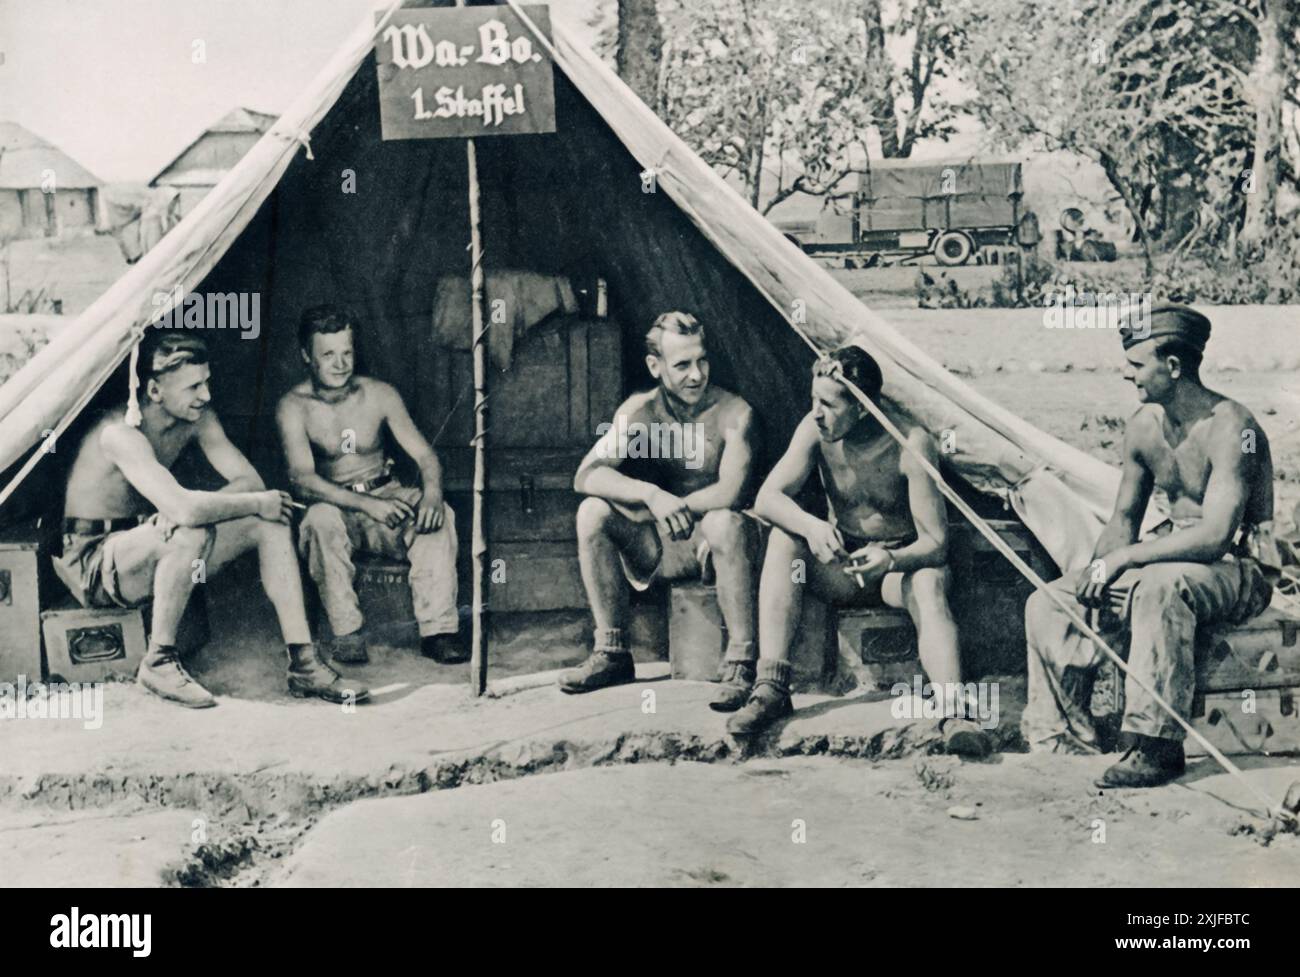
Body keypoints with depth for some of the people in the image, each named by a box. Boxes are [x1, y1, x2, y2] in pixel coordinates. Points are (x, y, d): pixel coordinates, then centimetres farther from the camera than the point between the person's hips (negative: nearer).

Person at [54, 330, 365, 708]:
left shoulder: (197, 419, -3)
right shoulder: (121, 434, -28)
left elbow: (249, 480, -5)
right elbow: (185, 509, -40)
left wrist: (196, 509, -24)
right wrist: (257, 503, -25)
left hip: (146, 539, 8)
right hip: (93, 560, -8)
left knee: (270, 524, -8)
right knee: (188, 536, -38)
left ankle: (303, 663, -10)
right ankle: (158, 663, -18)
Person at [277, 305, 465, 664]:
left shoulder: (379, 395, -2)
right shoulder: (294, 406, -11)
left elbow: (424, 455, -4)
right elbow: (302, 480, -23)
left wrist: (432, 492, -29)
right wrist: (366, 504, -38)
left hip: (386, 496, 2)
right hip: (335, 505, -2)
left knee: (439, 516, -27)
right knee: (321, 519, -37)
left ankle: (438, 629, -28)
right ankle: (347, 632, -27)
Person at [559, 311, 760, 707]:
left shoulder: (733, 413, -12)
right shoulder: (640, 410, -4)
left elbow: (730, 492, -25)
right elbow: (586, 475, -16)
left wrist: (671, 507, -21)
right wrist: (649, 494, -33)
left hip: (714, 546, -4)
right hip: (658, 548, 4)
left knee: (725, 522, -37)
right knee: (593, 513, -20)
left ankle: (740, 664, -30)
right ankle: (611, 653, -12)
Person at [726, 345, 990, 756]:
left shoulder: (911, 444, -22)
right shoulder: (816, 430, -12)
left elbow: (936, 542, -22)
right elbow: (767, 498, -18)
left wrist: (891, 560, -44)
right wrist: (810, 526, -39)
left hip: (900, 566, -3)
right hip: (841, 566, 3)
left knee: (929, 583, -37)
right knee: (783, 539, -25)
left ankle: (955, 711, -47)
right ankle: (771, 688, -31)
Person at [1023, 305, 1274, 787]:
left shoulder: (1231, 428, -20)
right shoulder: (1144, 426, 4)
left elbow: (1214, 537, -28)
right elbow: (1124, 518, 13)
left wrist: (1123, 558, -24)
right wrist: (1099, 569, -8)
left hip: (1236, 571, -8)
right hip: (1169, 558, 8)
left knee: (1159, 586, -40)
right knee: (1049, 603, -5)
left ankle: (1156, 747, -33)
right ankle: (1061, 734, 5)